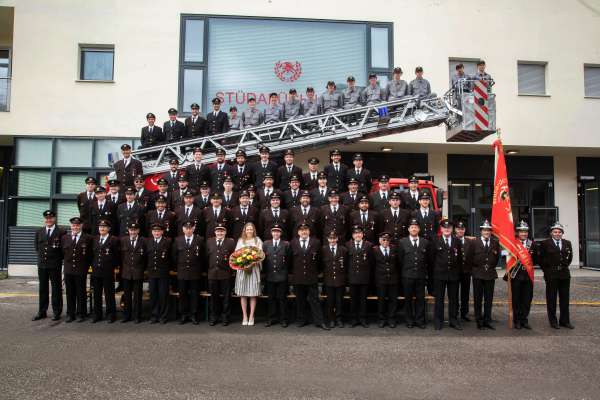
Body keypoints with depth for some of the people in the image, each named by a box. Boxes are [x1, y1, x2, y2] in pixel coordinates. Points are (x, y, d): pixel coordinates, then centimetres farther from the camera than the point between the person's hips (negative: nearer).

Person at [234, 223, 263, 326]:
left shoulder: (257, 240, 10)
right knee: (243, 294, 1)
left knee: (253, 294, -1)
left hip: (254, 268, -1)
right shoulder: (240, 241, 14)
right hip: (242, 268, 1)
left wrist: (254, 260, -15)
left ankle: (251, 317, 6)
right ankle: (244, 316, 9)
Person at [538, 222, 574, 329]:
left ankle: (564, 320, 19)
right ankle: (553, 321, 10)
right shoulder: (545, 243, -4)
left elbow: (570, 257, 18)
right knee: (551, 299, 2)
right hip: (551, 275, -4)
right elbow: (541, 259, 0)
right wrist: (546, 270, 0)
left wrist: (565, 266, 11)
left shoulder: (567, 243, 8)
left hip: (564, 274, 4)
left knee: (565, 299, 9)